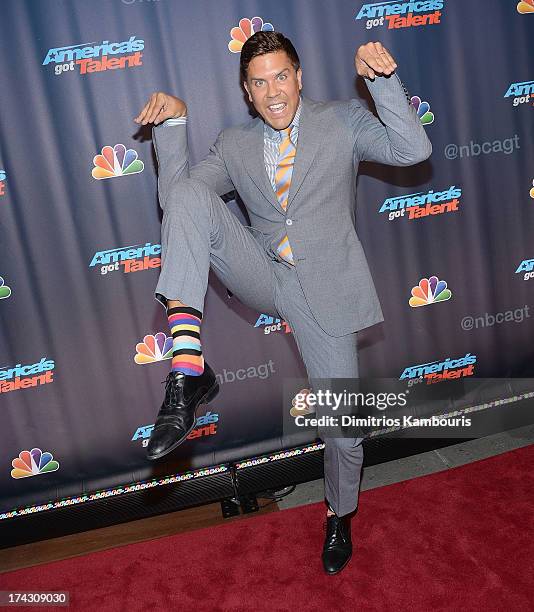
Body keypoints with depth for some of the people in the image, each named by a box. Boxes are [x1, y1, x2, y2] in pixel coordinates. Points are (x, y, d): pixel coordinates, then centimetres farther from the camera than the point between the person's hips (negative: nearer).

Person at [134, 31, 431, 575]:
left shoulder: (343, 122, 6)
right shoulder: (234, 144, 13)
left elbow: (413, 151, -9)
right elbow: (174, 196, 5)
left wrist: (383, 78, -20)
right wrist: (172, 123, -4)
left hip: (325, 289, -1)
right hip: (261, 276, 2)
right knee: (188, 195, -23)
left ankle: (339, 516, 37)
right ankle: (187, 368, -32)